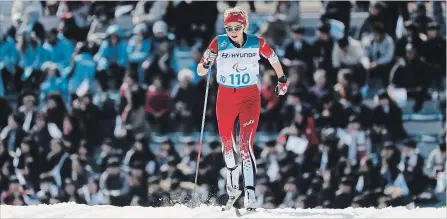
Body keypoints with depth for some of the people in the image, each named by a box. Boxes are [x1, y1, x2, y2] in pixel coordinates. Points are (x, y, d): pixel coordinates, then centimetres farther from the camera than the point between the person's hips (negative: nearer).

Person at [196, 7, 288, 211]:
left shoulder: (257, 43, -9)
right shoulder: (219, 43, -9)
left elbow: (273, 59, 11)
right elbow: (200, 70, -8)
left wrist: (282, 80, 23)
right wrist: (205, 65, -31)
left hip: (250, 97, -2)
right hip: (225, 98, 2)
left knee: (246, 144, -16)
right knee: (227, 143, 15)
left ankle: (250, 193, -23)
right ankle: (232, 187, 37)